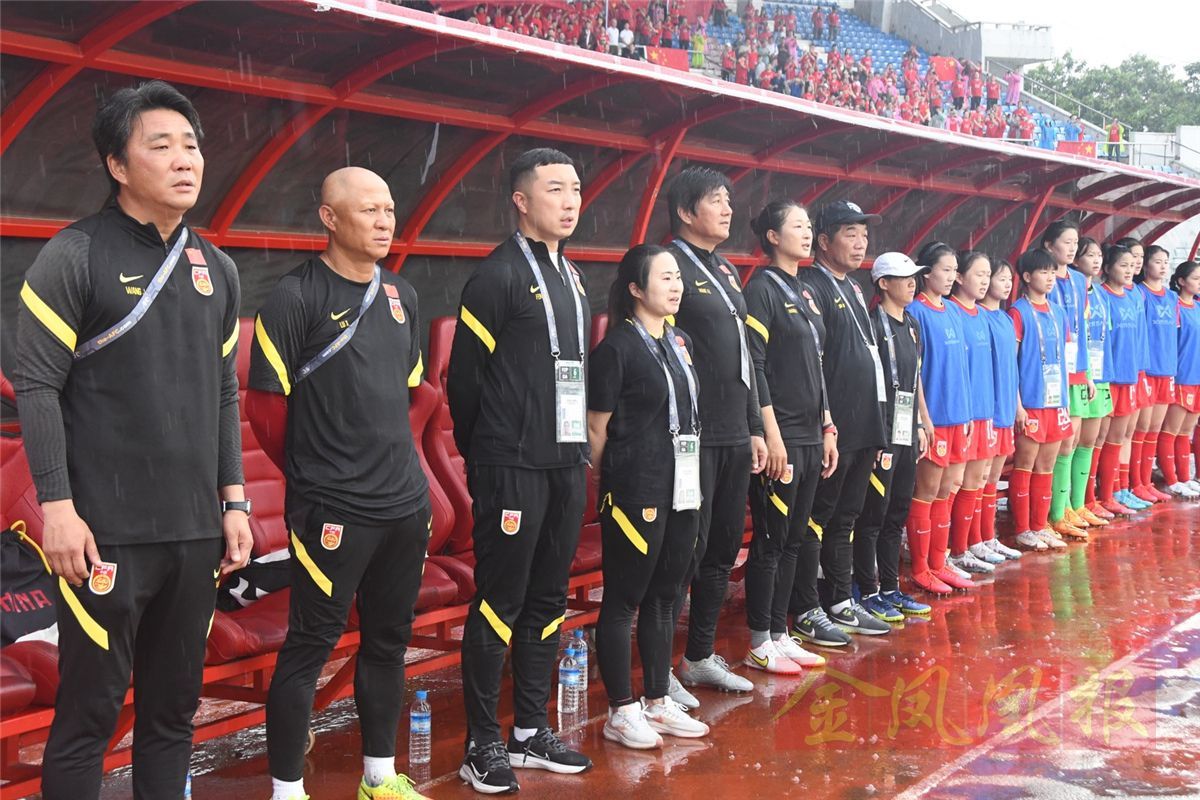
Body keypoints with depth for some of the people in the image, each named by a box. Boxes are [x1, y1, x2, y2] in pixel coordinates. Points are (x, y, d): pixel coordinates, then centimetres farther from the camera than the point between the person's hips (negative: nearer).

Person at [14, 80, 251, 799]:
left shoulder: (217, 269, 13)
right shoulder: (76, 256, -5)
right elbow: (37, 385, -9)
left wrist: (233, 502, 12)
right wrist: (58, 507, -14)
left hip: (197, 531, 6)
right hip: (107, 532, -5)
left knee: (175, 707, 12)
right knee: (90, 711, 0)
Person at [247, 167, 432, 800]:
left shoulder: (402, 296, 10)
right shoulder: (296, 297, -11)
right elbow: (263, 405, -10)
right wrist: (314, 471, 1)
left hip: (406, 503, 7)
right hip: (332, 510, -7)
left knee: (389, 639, 14)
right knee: (311, 645, 0)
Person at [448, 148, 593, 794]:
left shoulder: (572, 279, 14)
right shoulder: (499, 275, -9)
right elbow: (462, 377, -8)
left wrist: (579, 447, 13)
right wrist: (487, 455, 0)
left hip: (565, 466, 7)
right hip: (512, 469, -7)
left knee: (547, 600, 12)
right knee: (499, 602, -2)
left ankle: (531, 733, 22)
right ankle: (483, 746, 8)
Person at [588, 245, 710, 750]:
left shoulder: (681, 343, 11)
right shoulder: (617, 348, -10)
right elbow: (597, 430, -7)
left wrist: (690, 481, 15)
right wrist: (613, 483, 1)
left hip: (683, 490, 7)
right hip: (635, 493, -7)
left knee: (663, 596, 13)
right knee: (623, 600, 2)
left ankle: (658, 702, 23)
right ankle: (621, 712, 10)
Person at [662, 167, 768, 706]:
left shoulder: (725, 272, 17)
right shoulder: (672, 265, -10)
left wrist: (754, 428, 18)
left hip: (734, 436, 9)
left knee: (723, 551, 14)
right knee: (686, 553, -4)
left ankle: (701, 656, 26)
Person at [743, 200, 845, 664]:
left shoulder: (804, 293, 16)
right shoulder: (762, 289, -9)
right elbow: (754, 368, -15)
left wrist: (827, 428, 17)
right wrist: (771, 435, -19)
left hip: (810, 436, 8)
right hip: (780, 438, -8)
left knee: (795, 538, 11)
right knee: (770, 540, -3)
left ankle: (780, 635, 18)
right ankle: (760, 644, 6)